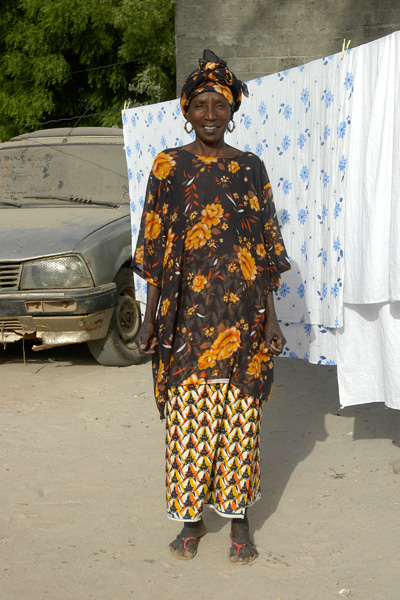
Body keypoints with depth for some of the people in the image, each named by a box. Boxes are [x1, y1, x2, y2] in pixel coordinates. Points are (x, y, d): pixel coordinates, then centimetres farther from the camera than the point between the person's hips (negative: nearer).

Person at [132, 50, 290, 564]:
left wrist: (269, 314, 1)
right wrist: (151, 317, -1)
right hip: (187, 313, -1)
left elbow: (267, 248, 7)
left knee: (239, 415, 4)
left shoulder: (251, 168, 6)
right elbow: (154, 246, 3)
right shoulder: (169, 166, 3)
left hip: (242, 314, 1)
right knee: (188, 416, 3)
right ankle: (192, 517, 18)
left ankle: (239, 517, 17)